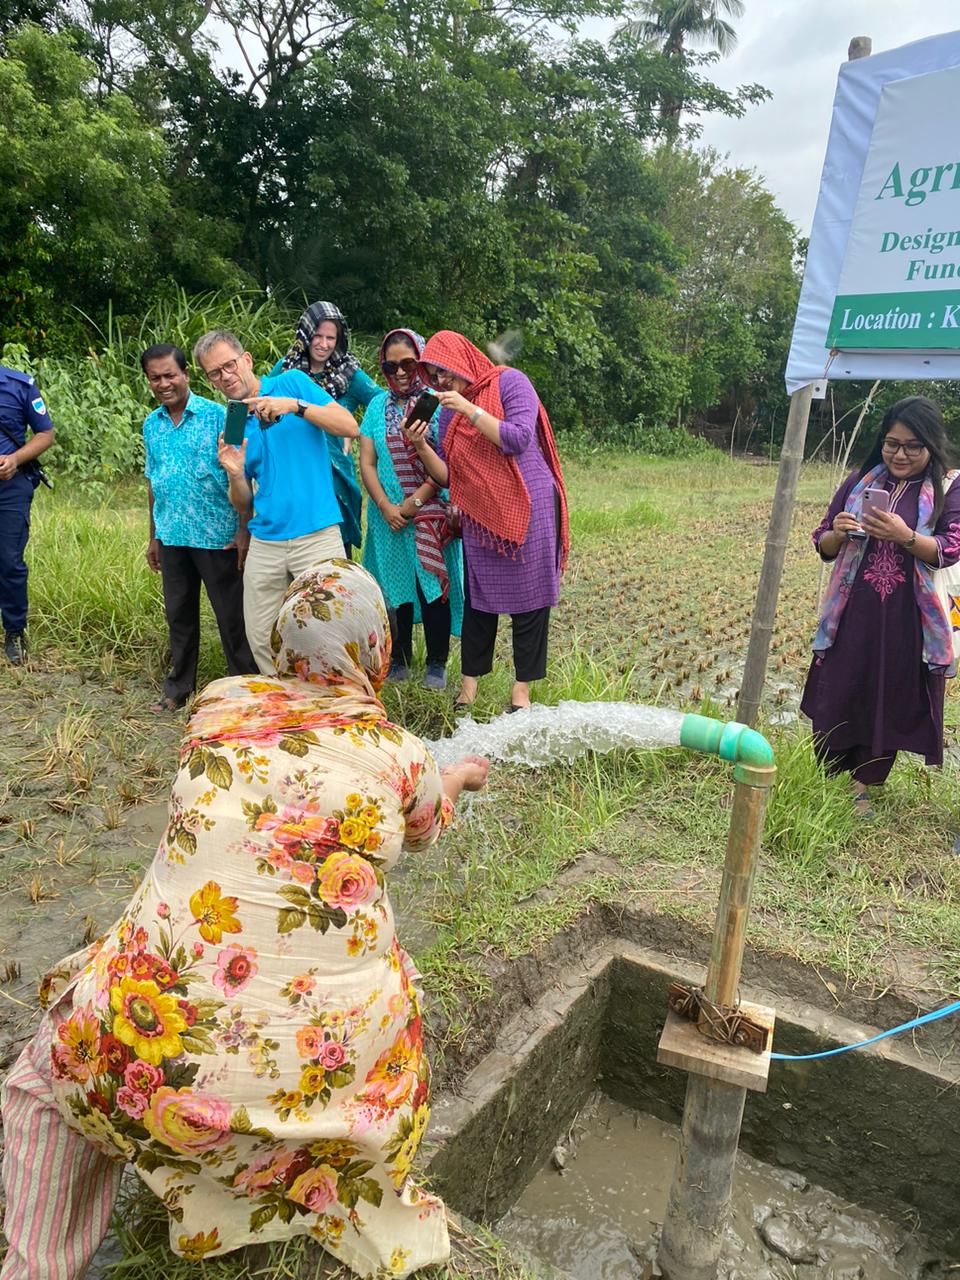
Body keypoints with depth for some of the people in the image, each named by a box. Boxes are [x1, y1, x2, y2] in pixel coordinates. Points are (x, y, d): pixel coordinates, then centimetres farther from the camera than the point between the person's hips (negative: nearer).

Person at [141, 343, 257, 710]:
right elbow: (152, 483, 17)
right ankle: (179, 686, 28)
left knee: (231, 614, 3)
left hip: (217, 536, -5)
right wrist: (153, 537, 17)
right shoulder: (151, 425, 10)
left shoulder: (216, 415, -6)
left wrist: (244, 530, -13)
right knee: (178, 614, 14)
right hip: (172, 537, 5)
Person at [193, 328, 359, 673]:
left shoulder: (292, 383, 4)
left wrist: (295, 406, -18)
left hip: (316, 537, -4)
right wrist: (235, 475, -7)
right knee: (262, 642, 8)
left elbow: (350, 426, -8)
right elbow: (244, 506, 14)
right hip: (264, 544, 5)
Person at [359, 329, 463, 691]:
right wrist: (385, 506, -7)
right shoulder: (378, 407, 9)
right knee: (395, 586, 8)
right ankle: (398, 661, 20)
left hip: (432, 515, -4)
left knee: (433, 585, 0)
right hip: (389, 515, 4)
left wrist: (414, 501, -13)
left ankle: (437, 665, 11)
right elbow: (366, 463, 6)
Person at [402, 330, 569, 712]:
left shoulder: (510, 382, -3)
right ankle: (469, 682, 16)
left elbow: (518, 439, -17)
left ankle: (522, 688, 12)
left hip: (528, 509, -5)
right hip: (480, 515, 5)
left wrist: (470, 410, -18)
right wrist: (421, 447, -8)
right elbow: (447, 476, 8)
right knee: (478, 599, 6)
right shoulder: (449, 411, 12)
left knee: (527, 596, 2)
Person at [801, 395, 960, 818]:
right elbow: (822, 545, 9)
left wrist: (905, 536, -26)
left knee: (889, 702, 8)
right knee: (836, 697, 5)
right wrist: (838, 533, -14)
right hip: (851, 615, 1)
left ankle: (863, 787, 24)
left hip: (907, 622, -1)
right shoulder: (859, 481, 7)